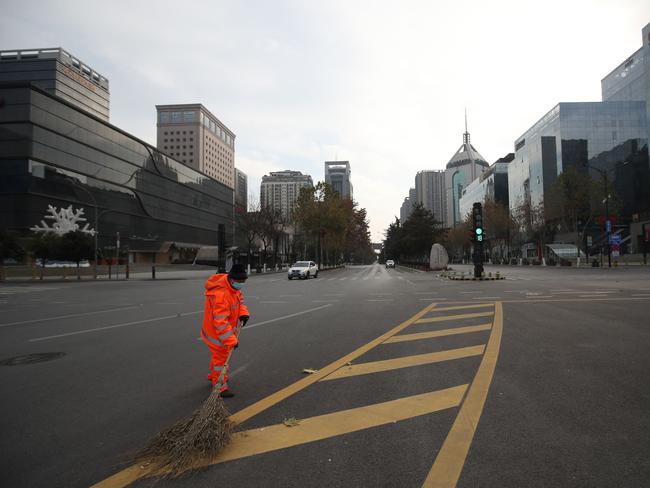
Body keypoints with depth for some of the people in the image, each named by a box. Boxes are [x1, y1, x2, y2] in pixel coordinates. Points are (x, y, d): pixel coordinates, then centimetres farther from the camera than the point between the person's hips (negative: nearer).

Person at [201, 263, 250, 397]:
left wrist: (243, 313, -8)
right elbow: (220, 322, -37)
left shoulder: (234, 286, -8)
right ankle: (220, 387, 18)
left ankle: (213, 376, 50)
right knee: (221, 357, 3)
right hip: (216, 332, -10)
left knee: (220, 355, 27)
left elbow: (238, 300, 11)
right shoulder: (220, 294, -37)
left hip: (226, 328, 10)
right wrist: (231, 340, -34)